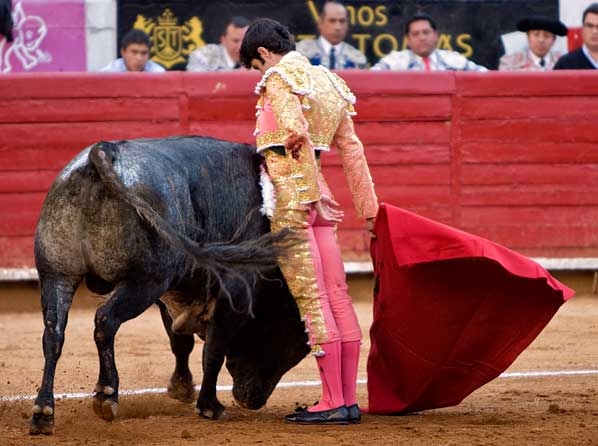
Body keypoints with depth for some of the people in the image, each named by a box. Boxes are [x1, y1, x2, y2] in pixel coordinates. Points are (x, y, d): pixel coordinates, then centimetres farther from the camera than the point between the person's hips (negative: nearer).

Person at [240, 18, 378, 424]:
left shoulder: (279, 78, -7)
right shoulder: (329, 83, 18)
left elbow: (295, 128, -25)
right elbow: (352, 151, 18)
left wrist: (291, 144, -2)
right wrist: (370, 210, 18)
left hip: (288, 193, -8)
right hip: (319, 194, 8)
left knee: (311, 299, -7)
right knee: (337, 296, 7)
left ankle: (333, 402, -7)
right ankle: (349, 401, 10)